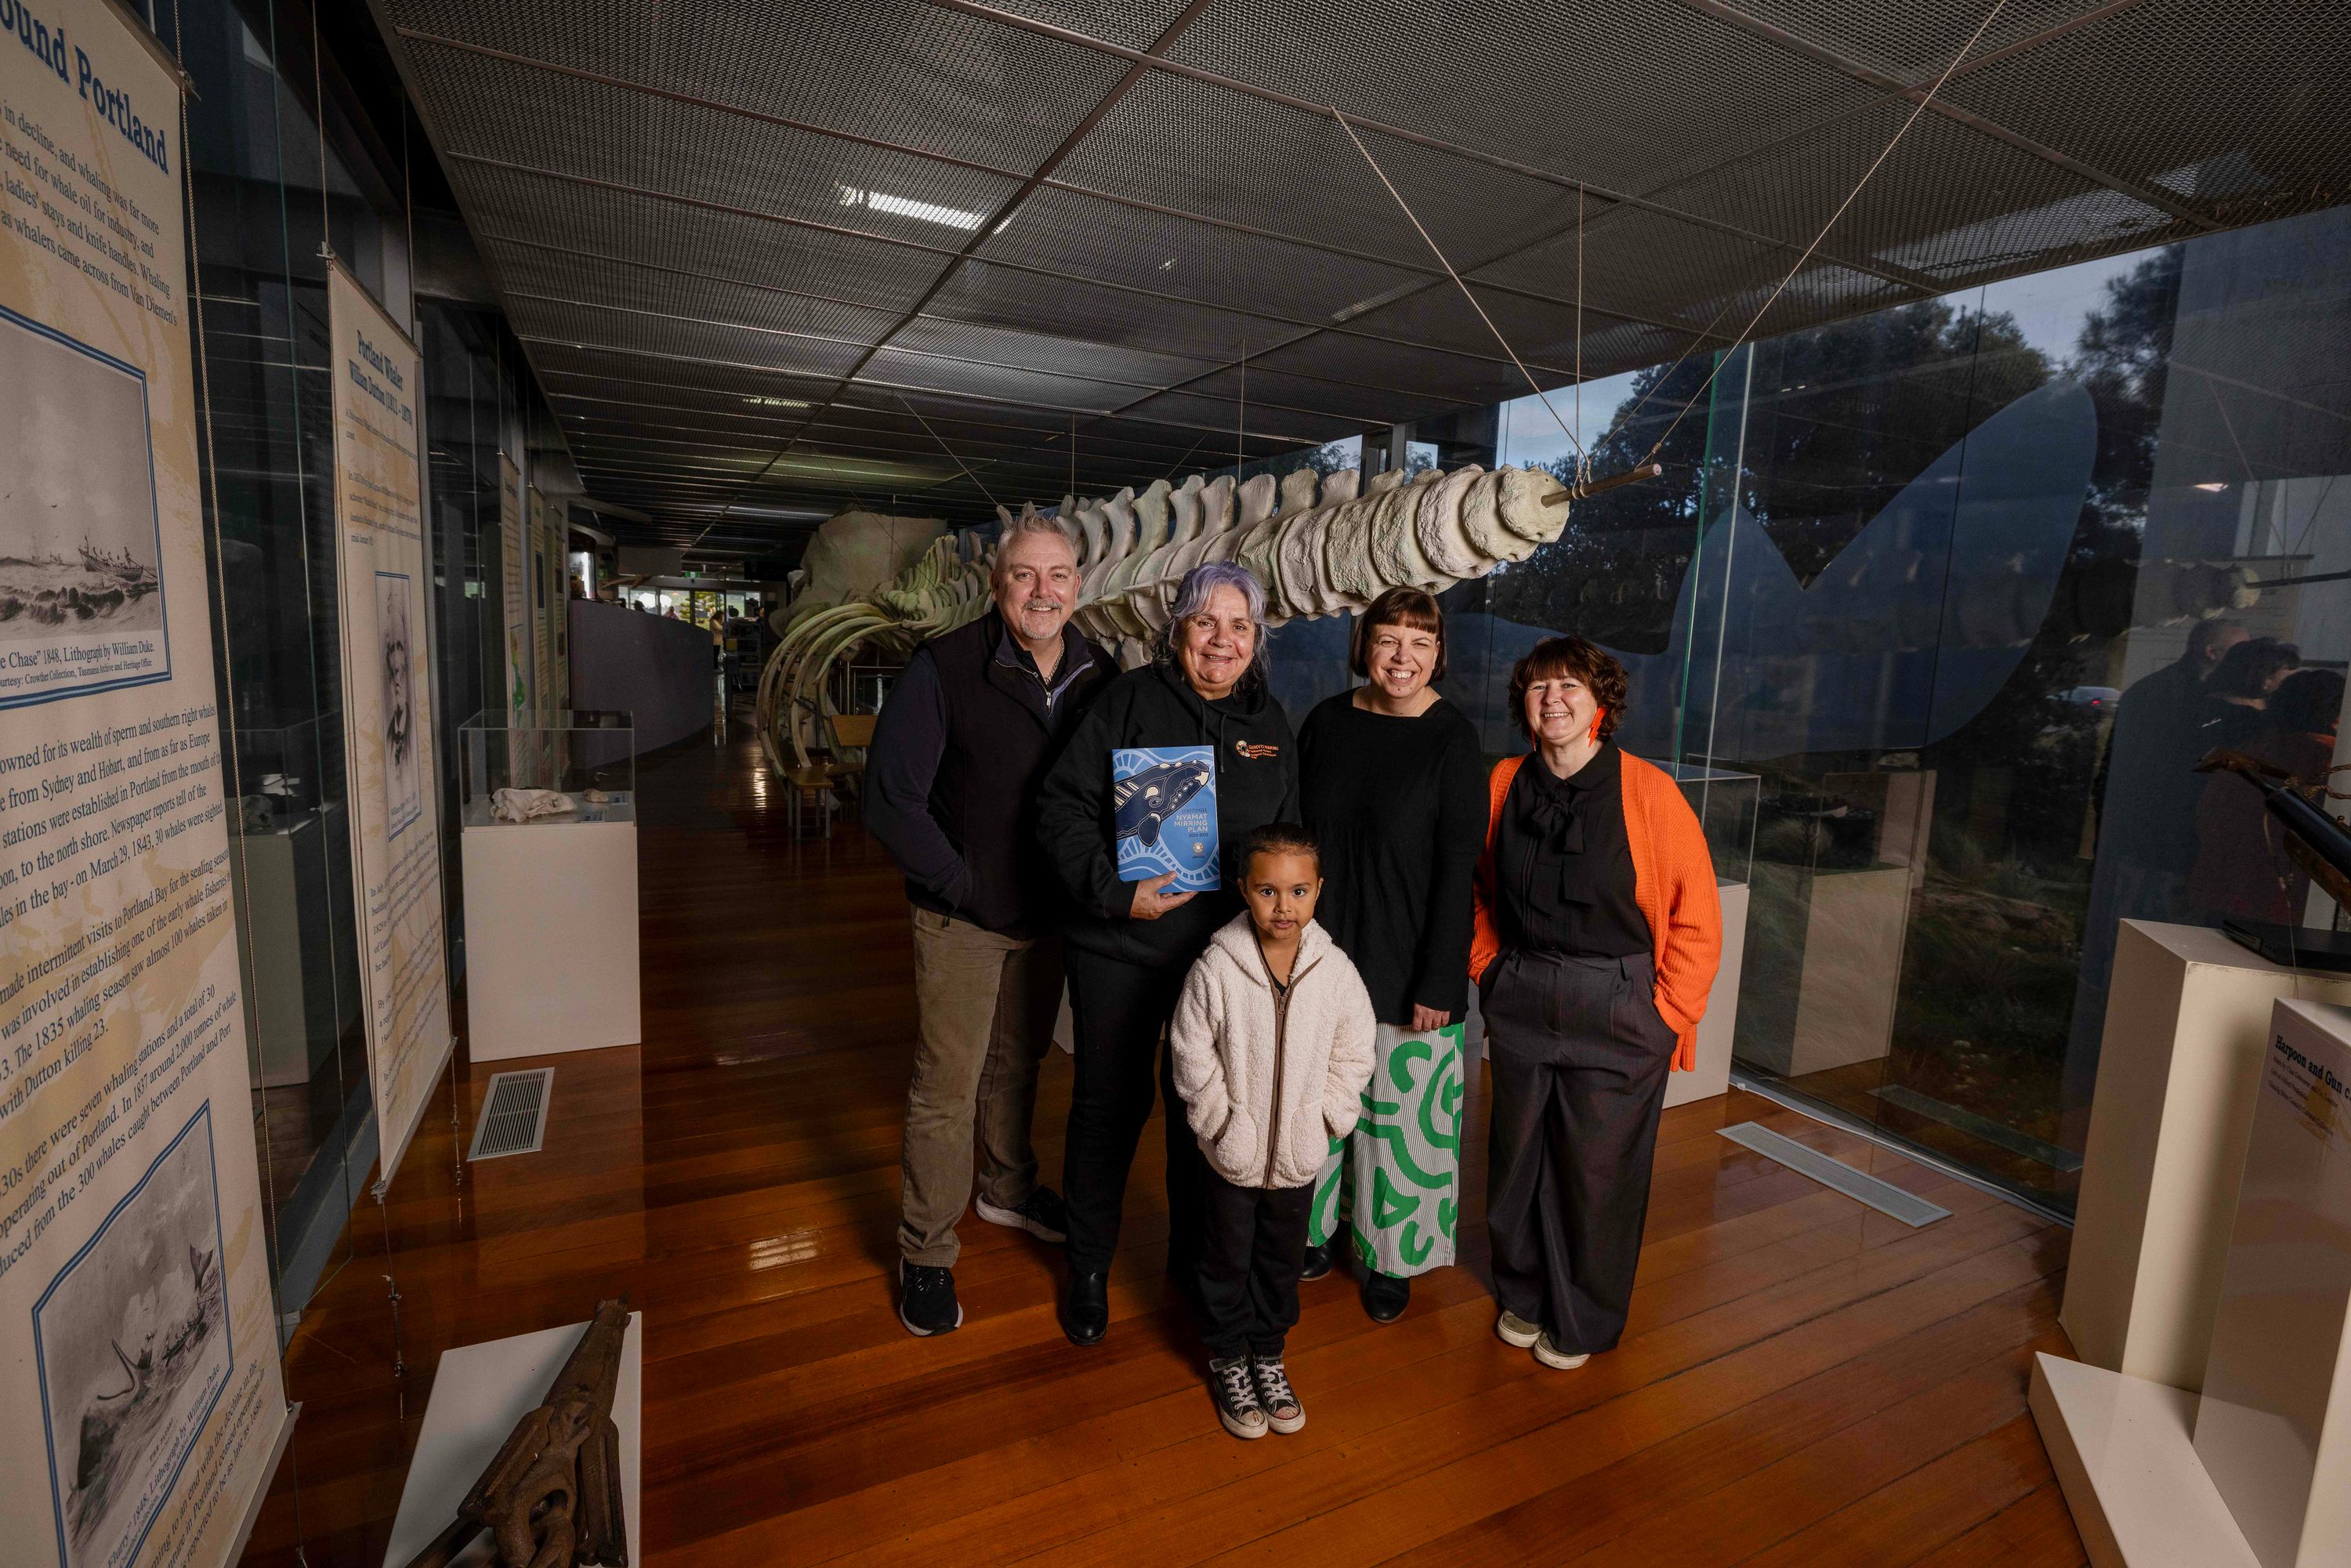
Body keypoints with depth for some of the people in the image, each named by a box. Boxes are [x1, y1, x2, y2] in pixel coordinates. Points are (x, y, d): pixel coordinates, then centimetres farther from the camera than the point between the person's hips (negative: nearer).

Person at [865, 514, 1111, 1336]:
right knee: (946, 1087, 4)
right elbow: (891, 796, -17)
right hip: (961, 920, -4)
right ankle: (925, 1253, 24)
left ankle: (1008, 1190, 46)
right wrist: (964, 885, -17)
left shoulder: (1098, 674, -2)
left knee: (1018, 1063, 23)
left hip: (1050, 914, 5)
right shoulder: (944, 667, -16)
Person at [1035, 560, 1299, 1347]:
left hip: (1222, 955, 3)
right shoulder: (1128, 700, -6)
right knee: (1110, 1103, 10)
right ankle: (1089, 1267, 33)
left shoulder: (1270, 722, 7)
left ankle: (1194, 1253, 40)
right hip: (1119, 951, -3)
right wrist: (1115, 892, -20)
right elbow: (1062, 806, -11)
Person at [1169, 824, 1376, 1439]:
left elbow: (1353, 1057, -1)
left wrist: (1321, 1121, -5)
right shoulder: (1215, 970, -20)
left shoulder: (1336, 971, -13)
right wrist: (1227, 1124, -12)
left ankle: (1268, 1354, 45)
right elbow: (1192, 1060, -12)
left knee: (1283, 1261, 22)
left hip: (1299, 1154, 2)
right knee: (1227, 1261, 17)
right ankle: (1229, 1360, 41)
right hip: (1231, 1153, -2)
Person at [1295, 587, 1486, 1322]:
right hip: (1319, 958, 4)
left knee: (1401, 1111, 9)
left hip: (1408, 970, -4)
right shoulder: (1326, 722, 2)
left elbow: (1457, 871, -11)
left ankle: (1393, 1256, 31)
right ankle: (1317, 1227, 39)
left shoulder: (1454, 741, -10)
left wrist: (1437, 984, -13)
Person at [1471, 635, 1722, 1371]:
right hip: (1520, 1002, 3)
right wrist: (1489, 969, 7)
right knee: (1518, 1157, 16)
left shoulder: (1648, 792, -13)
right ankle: (1523, 1296, 41)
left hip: (1616, 1011, -3)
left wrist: (1665, 1016, -7)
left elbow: (1696, 918, -7)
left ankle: (1582, 1322, 35)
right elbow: (1480, 889, 14)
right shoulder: (1505, 783, -1)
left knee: (1597, 1170, 10)